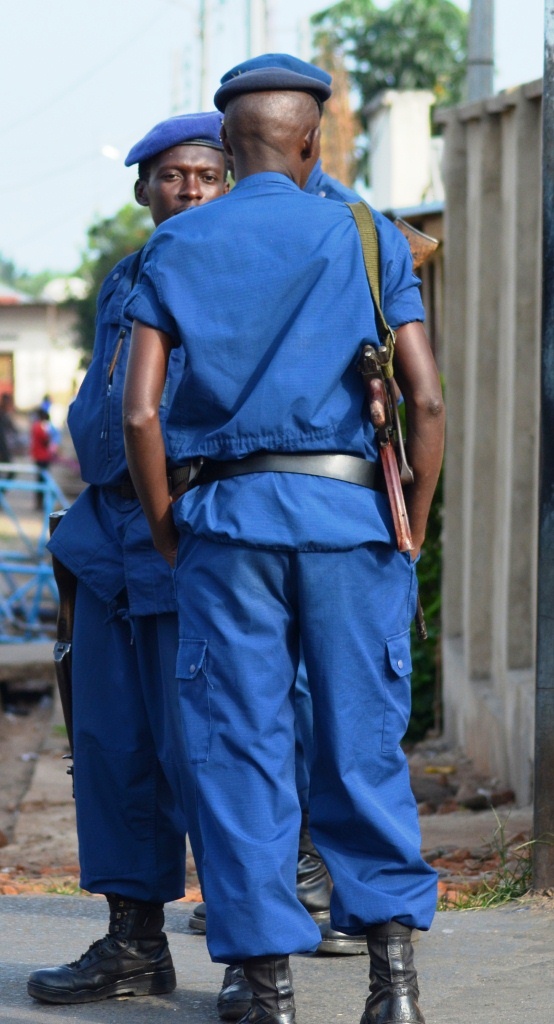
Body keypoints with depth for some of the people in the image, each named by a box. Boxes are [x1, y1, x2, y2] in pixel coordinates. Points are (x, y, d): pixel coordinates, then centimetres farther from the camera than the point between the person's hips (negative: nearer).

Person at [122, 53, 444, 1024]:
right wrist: (408, 538, 6)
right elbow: (426, 400, -2)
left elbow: (139, 410, -2)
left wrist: (168, 538, 8)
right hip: (347, 511, 0)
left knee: (240, 751, 4)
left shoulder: (175, 249, 7)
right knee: (362, 745, 8)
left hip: (224, 515, 0)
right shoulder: (368, 241, 6)